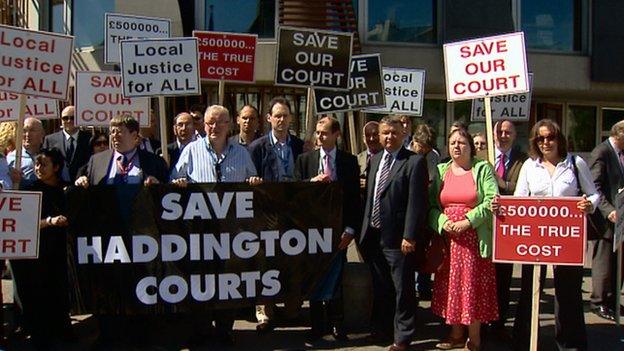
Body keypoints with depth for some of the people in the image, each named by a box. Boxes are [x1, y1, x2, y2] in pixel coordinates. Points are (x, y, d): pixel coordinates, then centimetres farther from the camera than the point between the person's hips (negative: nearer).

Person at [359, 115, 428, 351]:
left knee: (402, 289, 5)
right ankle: (381, 329, 35)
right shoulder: (375, 160, 12)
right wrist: (365, 230, 11)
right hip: (374, 235, 7)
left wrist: (410, 236, -19)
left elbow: (416, 203, -15)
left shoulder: (414, 162, -10)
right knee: (379, 288, 19)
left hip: (398, 238, -7)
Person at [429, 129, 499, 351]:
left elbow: (491, 201, -9)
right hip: (448, 239, 4)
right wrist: (443, 222, -12)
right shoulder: (440, 171, 10)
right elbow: (431, 205, 6)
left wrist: (468, 221, -16)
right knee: (450, 286, 7)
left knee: (473, 285, -1)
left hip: (475, 239, -3)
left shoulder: (482, 169, 1)